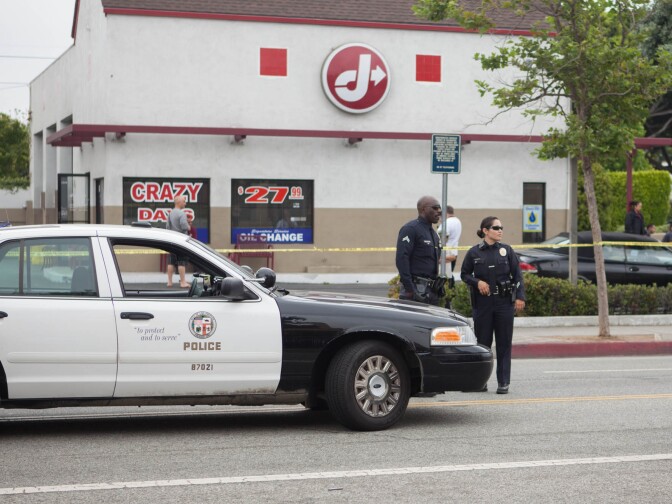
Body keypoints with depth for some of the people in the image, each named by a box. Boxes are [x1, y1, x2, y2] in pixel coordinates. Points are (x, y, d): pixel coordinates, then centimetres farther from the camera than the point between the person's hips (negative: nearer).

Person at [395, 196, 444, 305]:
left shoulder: (433, 233, 20)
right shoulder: (410, 229, -9)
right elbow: (401, 259, -17)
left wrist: (438, 286, 18)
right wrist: (409, 289, -22)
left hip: (432, 291, 9)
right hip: (416, 291, -9)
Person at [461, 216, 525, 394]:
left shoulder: (506, 250, 4)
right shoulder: (474, 252, 1)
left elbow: (517, 275, 5)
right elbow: (465, 274, 9)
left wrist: (520, 297, -4)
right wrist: (477, 282, -9)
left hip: (504, 302, 1)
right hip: (482, 303, -1)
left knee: (504, 344, 1)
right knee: (482, 342, 4)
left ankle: (503, 383, 5)